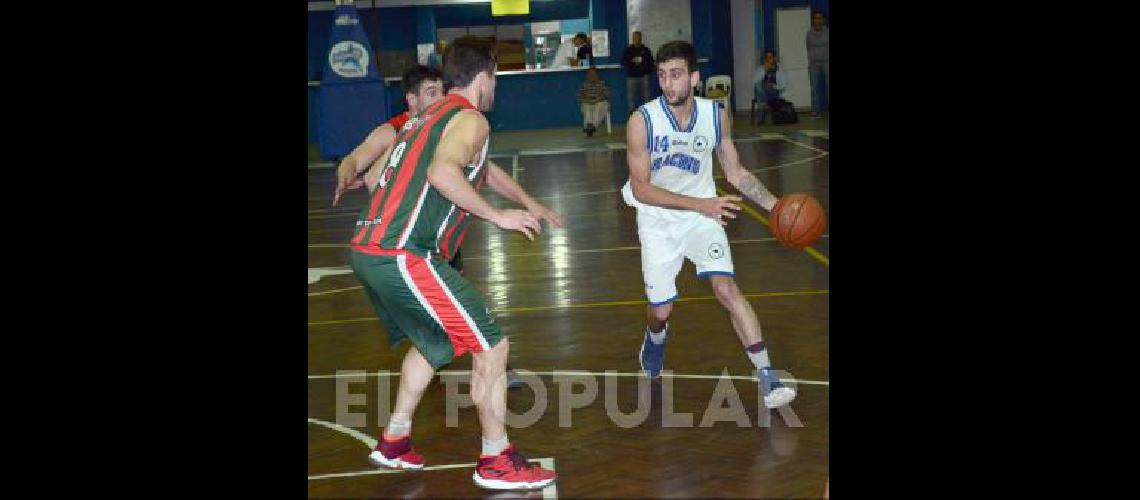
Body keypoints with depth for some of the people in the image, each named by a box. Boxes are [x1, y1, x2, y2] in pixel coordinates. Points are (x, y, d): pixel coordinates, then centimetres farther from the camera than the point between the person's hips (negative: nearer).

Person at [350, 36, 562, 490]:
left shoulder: (427, 117, 24)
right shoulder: (470, 120, -6)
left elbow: (484, 169, 39)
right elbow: (442, 171, -27)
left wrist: (528, 203, 48)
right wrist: (497, 215, -18)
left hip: (367, 251, 10)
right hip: (403, 258, -10)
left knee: (432, 342, 31)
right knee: (492, 347, -2)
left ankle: (394, 444, 37)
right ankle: (496, 462, 6)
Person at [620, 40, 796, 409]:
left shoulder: (716, 116, -11)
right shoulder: (642, 122, -21)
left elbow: (735, 173, 3)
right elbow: (641, 188, -22)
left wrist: (776, 206, -9)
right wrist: (700, 204, -31)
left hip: (703, 215, 1)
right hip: (658, 221, -1)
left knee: (727, 288, -18)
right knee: (661, 310, 6)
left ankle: (767, 378, -16)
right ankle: (656, 338, 45)